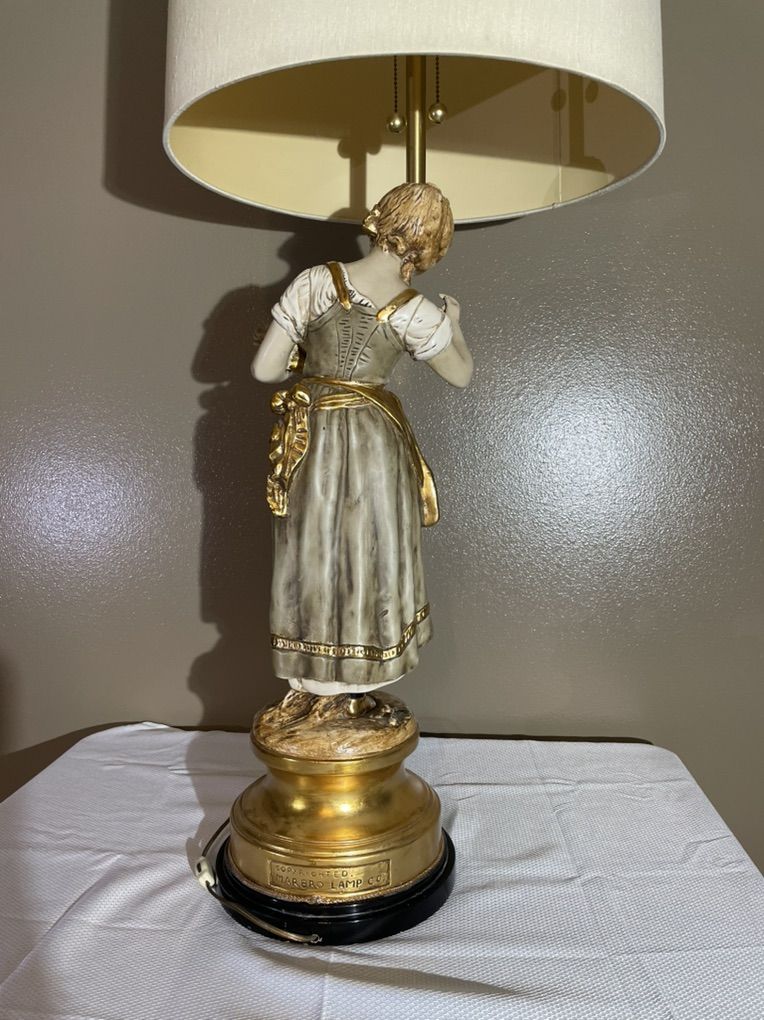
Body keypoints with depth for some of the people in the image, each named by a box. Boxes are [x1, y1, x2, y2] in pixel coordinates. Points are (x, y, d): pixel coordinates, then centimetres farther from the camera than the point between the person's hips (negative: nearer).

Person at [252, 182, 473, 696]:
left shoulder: (314, 282, -9)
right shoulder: (416, 313, -11)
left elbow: (264, 369, -8)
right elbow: (462, 374, 5)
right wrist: (454, 320, 22)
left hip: (310, 438, 2)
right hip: (375, 440, -1)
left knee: (311, 553, 15)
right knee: (371, 552, 15)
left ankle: (313, 673, 30)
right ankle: (361, 669, 30)